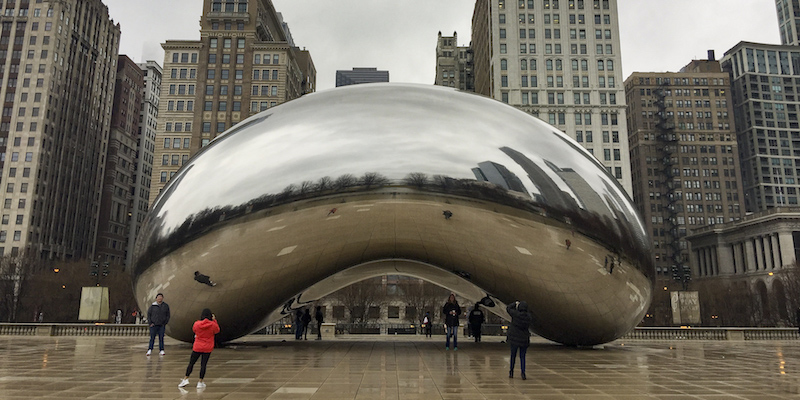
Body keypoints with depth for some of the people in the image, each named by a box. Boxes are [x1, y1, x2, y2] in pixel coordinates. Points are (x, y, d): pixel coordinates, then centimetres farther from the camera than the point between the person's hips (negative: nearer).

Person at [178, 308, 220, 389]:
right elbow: (217, 330, 7)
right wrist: (214, 320, 9)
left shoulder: (196, 324, -11)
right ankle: (200, 382, 8)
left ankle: (186, 379, 16)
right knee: (203, 365, 4)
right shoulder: (213, 324, -13)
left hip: (197, 347, 0)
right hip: (207, 348, 0)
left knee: (191, 363, 14)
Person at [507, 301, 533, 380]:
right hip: (524, 340, 2)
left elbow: (508, 308, -3)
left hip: (515, 339, -2)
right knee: (522, 357, 13)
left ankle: (511, 372, 25)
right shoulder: (528, 316, -7)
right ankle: (523, 373, 1)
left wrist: (515, 303, 12)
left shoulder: (516, 314, -18)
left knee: (513, 355, 15)